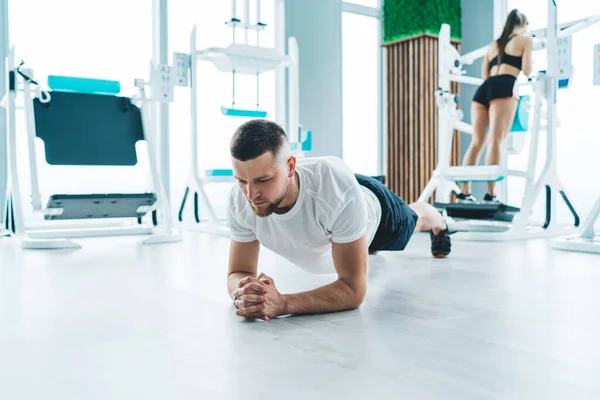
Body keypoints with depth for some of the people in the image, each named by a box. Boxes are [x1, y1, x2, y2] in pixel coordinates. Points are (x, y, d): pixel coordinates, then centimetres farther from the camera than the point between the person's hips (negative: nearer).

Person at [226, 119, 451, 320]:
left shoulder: (339, 189, -51)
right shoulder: (240, 199, -39)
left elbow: (353, 290, -47)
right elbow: (238, 273, -29)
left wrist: (282, 303, -62)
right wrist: (243, 294, -55)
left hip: (373, 205, -2)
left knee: (412, 220, 34)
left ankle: (439, 224, 71)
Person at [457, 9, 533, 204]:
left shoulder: (494, 44, 30)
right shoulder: (525, 39, 16)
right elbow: (527, 71, 7)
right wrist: (530, 65, 29)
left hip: (484, 89, 5)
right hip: (504, 88, -5)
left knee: (477, 142, 1)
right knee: (495, 140, -15)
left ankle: (464, 192, -5)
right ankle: (490, 194, -22)